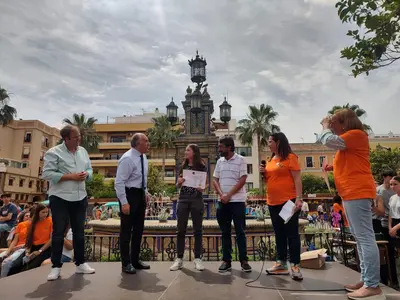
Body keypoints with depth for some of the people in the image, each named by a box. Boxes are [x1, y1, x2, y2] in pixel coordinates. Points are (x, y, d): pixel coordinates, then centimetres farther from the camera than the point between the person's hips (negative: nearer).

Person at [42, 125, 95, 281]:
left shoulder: (83, 151, 10)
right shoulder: (53, 152, -8)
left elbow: (89, 169, 15)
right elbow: (47, 174, -14)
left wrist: (86, 175, -8)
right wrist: (70, 176, -19)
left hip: (80, 197, 5)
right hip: (60, 198, -5)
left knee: (79, 231, 12)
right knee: (58, 232, 4)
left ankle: (80, 263, 24)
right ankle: (56, 266, 17)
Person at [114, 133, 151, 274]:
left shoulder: (143, 157, 7)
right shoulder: (127, 159, -20)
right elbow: (119, 182, -22)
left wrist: (145, 192, 12)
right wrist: (124, 203, -24)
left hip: (140, 194, 9)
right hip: (129, 194, -9)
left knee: (139, 229, 16)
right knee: (127, 230, 4)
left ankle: (135, 260, 31)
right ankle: (126, 263, 20)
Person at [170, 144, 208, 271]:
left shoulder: (202, 167, -1)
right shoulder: (183, 167, 10)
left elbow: (207, 183, 2)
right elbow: (178, 185, 13)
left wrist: (203, 188, -19)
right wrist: (179, 182, -9)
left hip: (197, 200, -3)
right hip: (183, 199, 3)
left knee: (197, 230, 4)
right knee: (181, 230, 5)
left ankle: (197, 258, 14)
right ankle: (179, 259, 14)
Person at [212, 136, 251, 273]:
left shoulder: (240, 160, -4)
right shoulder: (219, 161, 11)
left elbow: (242, 180, -10)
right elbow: (215, 180, 9)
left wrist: (228, 195, -13)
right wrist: (221, 195, -8)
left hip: (237, 201, -5)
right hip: (222, 202, 5)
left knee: (240, 231, 2)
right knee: (225, 232, 9)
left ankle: (244, 260, 13)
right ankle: (226, 261, 18)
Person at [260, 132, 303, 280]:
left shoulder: (290, 157, -6)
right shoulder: (270, 160, 14)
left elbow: (297, 178, -11)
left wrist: (299, 198, -19)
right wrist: (264, 173, 2)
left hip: (289, 201, -7)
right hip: (273, 203, 8)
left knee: (292, 233, 0)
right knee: (279, 233, 12)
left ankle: (295, 265, 8)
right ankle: (281, 263, 22)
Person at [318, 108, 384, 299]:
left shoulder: (356, 134, -9)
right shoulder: (349, 140, 23)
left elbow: (329, 141, -22)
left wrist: (325, 127, -2)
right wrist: (334, 167, 14)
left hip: (358, 193, -11)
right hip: (351, 194, 11)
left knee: (365, 237, -10)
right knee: (360, 237, 12)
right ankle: (366, 280, 21)